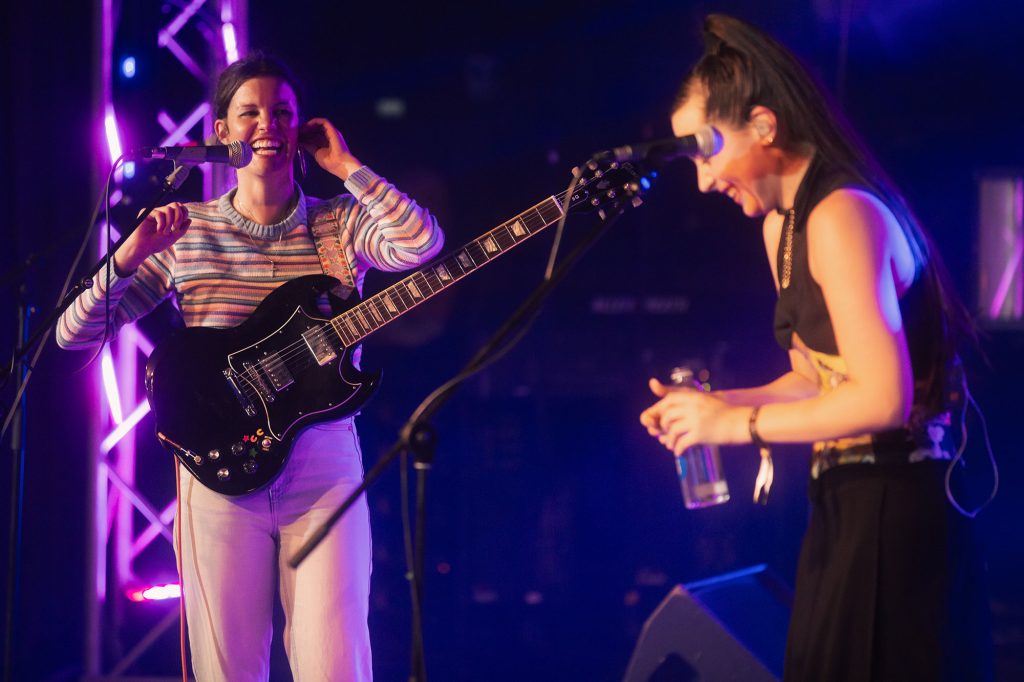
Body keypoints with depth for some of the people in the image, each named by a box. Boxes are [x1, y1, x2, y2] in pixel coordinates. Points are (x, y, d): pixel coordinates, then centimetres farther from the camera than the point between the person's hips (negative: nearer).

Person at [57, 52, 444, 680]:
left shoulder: (341, 223, 5)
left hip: (322, 460, 0)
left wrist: (343, 166, -8)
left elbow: (422, 242, -18)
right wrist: (129, 258, -13)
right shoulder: (184, 232, 6)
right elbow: (74, 333, 4)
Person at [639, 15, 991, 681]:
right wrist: (710, 405, 5)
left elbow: (884, 397, -25)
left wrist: (738, 423, -16)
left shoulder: (842, 215, -18)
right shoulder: (782, 223, 13)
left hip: (893, 510, -10)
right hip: (844, 502, 10)